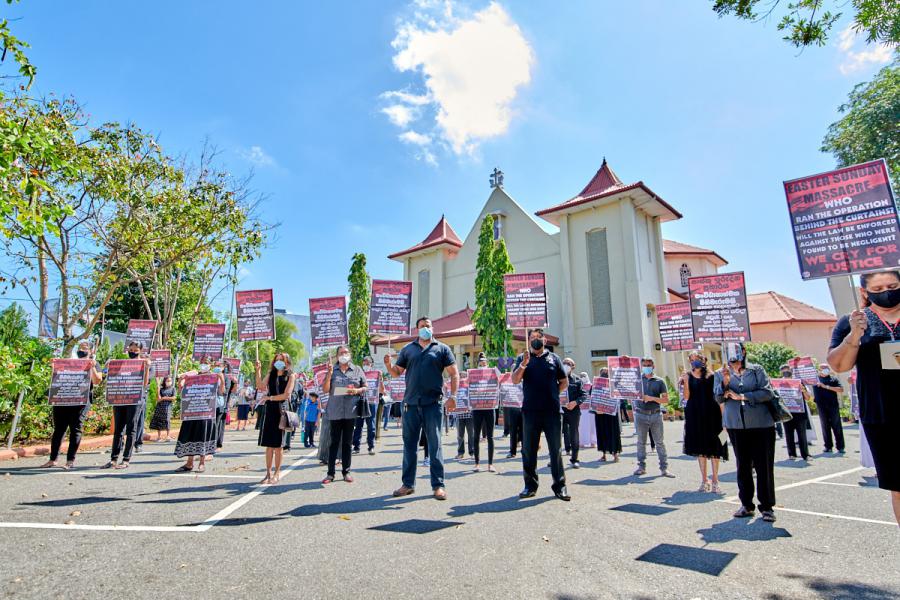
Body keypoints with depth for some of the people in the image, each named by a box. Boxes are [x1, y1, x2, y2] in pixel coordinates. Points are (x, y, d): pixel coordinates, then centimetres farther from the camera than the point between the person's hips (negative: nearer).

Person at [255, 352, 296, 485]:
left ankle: (277, 473, 12)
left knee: (278, 444, 2)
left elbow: (286, 394, -8)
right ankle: (268, 473, 13)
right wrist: (258, 371, -11)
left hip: (281, 410, -3)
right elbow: (261, 386, -3)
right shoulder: (270, 374, 14)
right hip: (269, 410, 3)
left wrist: (270, 398, -5)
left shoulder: (290, 376, 2)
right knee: (269, 444, 5)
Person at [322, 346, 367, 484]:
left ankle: (346, 471, 17)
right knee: (334, 442, 4)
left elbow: (365, 387, 10)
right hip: (335, 411, 0)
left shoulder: (357, 370, 7)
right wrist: (329, 374, -10)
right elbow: (325, 390, 2)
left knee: (348, 442, 8)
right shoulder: (332, 371, 7)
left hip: (351, 411, 0)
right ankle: (330, 473, 11)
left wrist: (356, 391, -11)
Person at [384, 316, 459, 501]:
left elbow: (454, 374, 2)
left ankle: (438, 485, 11)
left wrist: (453, 396, -10)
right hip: (410, 403, 3)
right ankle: (408, 484, 22)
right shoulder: (408, 349, 12)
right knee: (409, 444, 10)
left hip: (433, 404, -3)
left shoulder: (442, 349, 5)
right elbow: (397, 373, 13)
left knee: (435, 444, 2)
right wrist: (388, 365, -9)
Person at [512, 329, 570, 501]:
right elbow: (515, 380, -4)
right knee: (529, 450, 6)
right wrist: (524, 364, -17)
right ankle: (530, 485, 16)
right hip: (530, 411, 0)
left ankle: (559, 486, 13)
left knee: (555, 449, 4)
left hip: (552, 411, 0)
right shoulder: (522, 358, 8)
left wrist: (552, 393, 2)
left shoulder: (553, 358, 9)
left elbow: (564, 382, 13)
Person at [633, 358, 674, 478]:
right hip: (641, 415, 1)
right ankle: (641, 466, 16)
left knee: (660, 442, 1)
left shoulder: (659, 381, 5)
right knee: (641, 442, 7)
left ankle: (664, 468, 8)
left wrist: (652, 398, -11)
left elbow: (666, 400, 2)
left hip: (656, 415, 0)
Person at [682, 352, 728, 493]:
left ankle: (715, 481, 7)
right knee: (700, 447, 8)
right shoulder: (688, 376, 4)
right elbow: (686, 397, -3)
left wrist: (721, 415, -8)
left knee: (713, 447, -1)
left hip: (711, 414, -1)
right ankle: (704, 480, 18)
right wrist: (686, 381, -13)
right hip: (694, 415, 2)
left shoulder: (711, 376, 2)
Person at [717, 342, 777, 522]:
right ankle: (746, 504, 19)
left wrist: (742, 396, -12)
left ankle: (767, 506, 13)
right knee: (743, 466, 8)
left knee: (764, 466, 1)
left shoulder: (757, 370, 3)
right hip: (736, 426, 2)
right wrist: (725, 382, -15)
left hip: (761, 424, -2)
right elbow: (718, 399, 1)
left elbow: (768, 392, -6)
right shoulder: (721, 374, 7)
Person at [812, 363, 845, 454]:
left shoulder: (833, 379, 10)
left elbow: (841, 389, -2)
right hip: (821, 406, 1)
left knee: (836, 426, 0)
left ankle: (841, 447, 5)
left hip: (833, 405, -1)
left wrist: (827, 387, -11)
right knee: (825, 426, 4)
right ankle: (828, 446, 9)